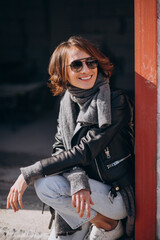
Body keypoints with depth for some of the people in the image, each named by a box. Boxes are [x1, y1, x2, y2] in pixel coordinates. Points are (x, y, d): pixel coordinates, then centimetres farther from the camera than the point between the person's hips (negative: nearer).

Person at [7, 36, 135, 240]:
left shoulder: (117, 102, -19)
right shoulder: (68, 102, 2)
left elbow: (85, 151, -23)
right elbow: (60, 149, -6)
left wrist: (28, 174, -21)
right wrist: (78, 180, -28)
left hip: (120, 196, -6)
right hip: (85, 193, 7)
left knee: (46, 183, -22)